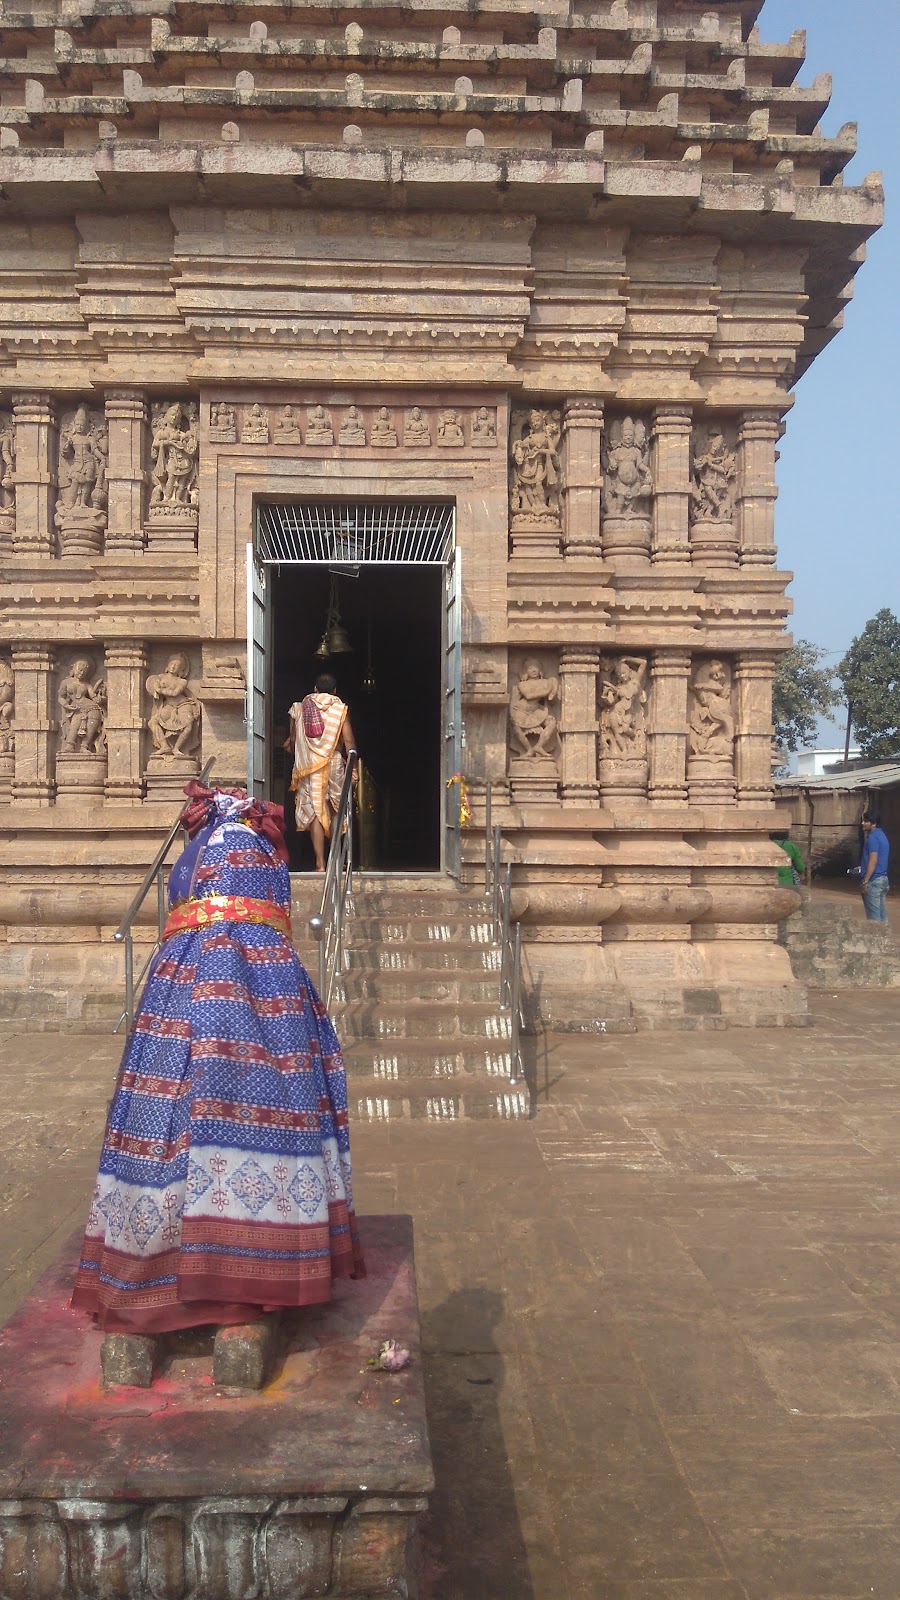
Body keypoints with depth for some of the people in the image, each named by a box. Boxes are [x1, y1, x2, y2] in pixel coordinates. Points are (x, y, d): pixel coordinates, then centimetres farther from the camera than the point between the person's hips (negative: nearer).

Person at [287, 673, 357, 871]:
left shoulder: (299, 708, 6)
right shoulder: (340, 709, 1)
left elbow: (292, 740, 8)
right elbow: (348, 741, -6)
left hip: (308, 766, 0)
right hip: (334, 764, 0)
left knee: (315, 812, -1)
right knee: (335, 811, 14)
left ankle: (320, 863, -6)